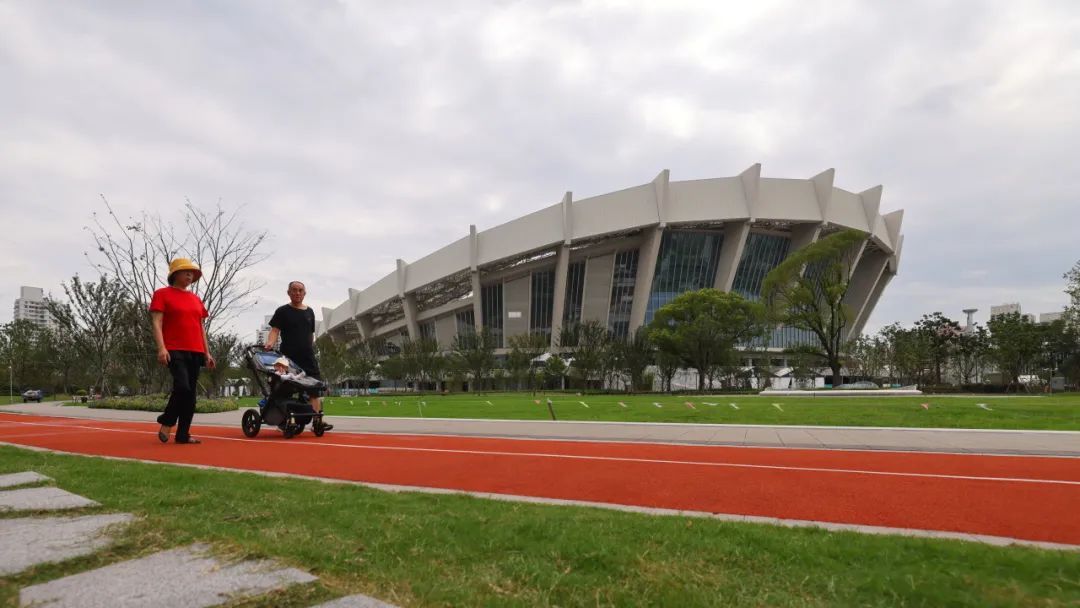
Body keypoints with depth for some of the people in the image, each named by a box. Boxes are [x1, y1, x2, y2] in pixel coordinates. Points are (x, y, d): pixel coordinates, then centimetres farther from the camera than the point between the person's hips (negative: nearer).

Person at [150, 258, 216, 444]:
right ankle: (167, 422, 4)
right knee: (182, 387, -21)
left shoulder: (196, 299, 19)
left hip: (195, 352, 6)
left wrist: (207, 353, 16)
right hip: (175, 351, -6)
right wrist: (161, 348, -19)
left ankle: (183, 434, 11)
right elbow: (156, 323, -6)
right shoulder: (162, 294, 2)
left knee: (191, 393, 4)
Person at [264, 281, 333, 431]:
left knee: (315, 388, -4)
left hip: (308, 357, 4)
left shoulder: (309, 312, 15)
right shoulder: (282, 311, 2)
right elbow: (275, 330, -9)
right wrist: (270, 343, -27)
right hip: (289, 357, -4)